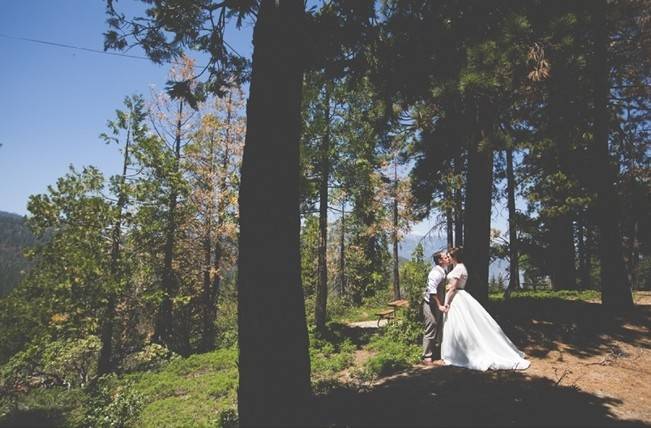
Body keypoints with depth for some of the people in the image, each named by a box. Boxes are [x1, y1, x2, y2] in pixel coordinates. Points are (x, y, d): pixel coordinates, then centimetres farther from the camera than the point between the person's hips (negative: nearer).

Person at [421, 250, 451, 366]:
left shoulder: (442, 271, 9)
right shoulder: (436, 273, -21)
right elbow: (432, 291, -28)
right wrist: (439, 305, -27)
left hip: (437, 304, 10)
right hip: (431, 304, -9)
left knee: (439, 330, 16)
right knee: (430, 331, -4)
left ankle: (436, 354, 28)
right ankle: (427, 357, 3)